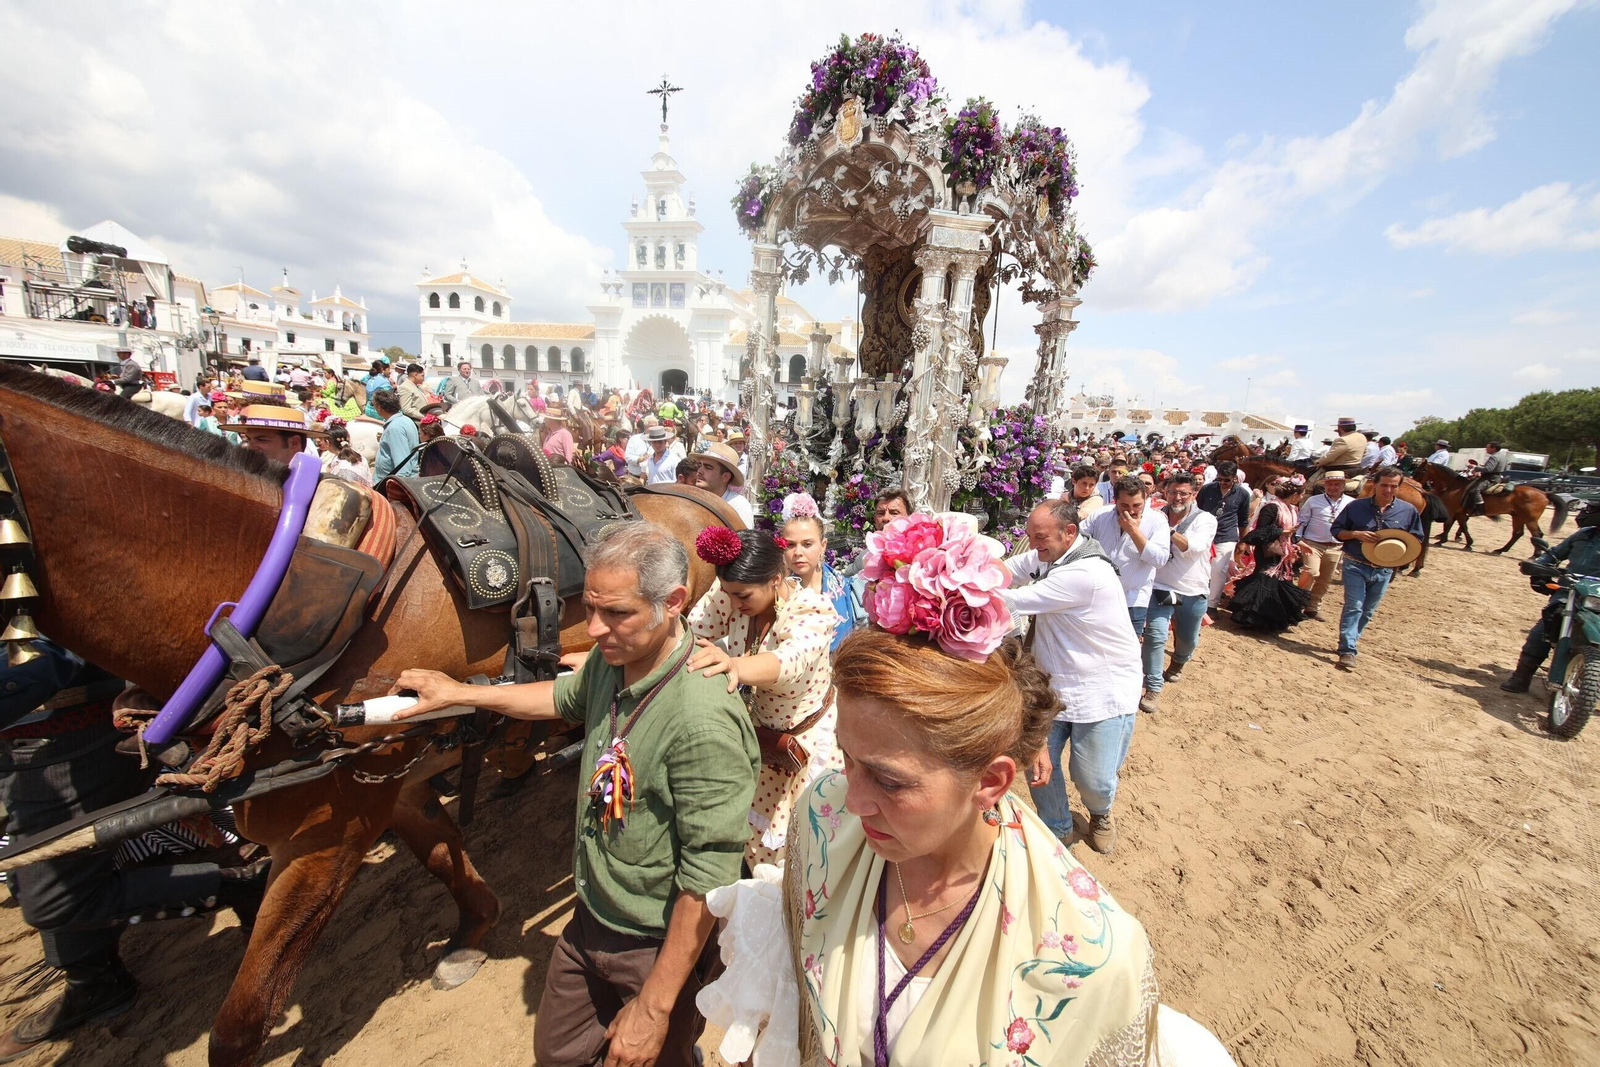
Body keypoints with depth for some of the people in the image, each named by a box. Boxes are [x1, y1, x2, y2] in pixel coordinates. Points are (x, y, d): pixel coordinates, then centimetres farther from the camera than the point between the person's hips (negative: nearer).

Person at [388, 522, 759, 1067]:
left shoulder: (703, 720, -36)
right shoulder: (610, 659, -11)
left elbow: (708, 877, -29)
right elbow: (564, 698, 13)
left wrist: (654, 1007, -19)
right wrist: (460, 691, 13)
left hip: (659, 948, -7)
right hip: (588, 921, 8)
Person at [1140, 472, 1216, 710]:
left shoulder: (1205, 520, -5)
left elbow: (1194, 548, -24)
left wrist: (1169, 530, -32)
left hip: (1193, 592, 1)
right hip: (1160, 588, -1)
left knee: (1188, 638, 19)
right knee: (1155, 636, -14)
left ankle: (1178, 663, 52)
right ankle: (1153, 688, -4)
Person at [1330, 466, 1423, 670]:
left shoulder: (1408, 511, 1)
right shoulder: (1356, 506, -4)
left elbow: (1416, 539, 8)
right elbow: (1336, 530, 2)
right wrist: (1356, 534, -18)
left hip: (1384, 570, 3)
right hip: (1356, 566, -3)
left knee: (1367, 611, 12)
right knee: (1354, 607, -11)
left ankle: (1349, 643, 26)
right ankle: (1347, 651, -13)